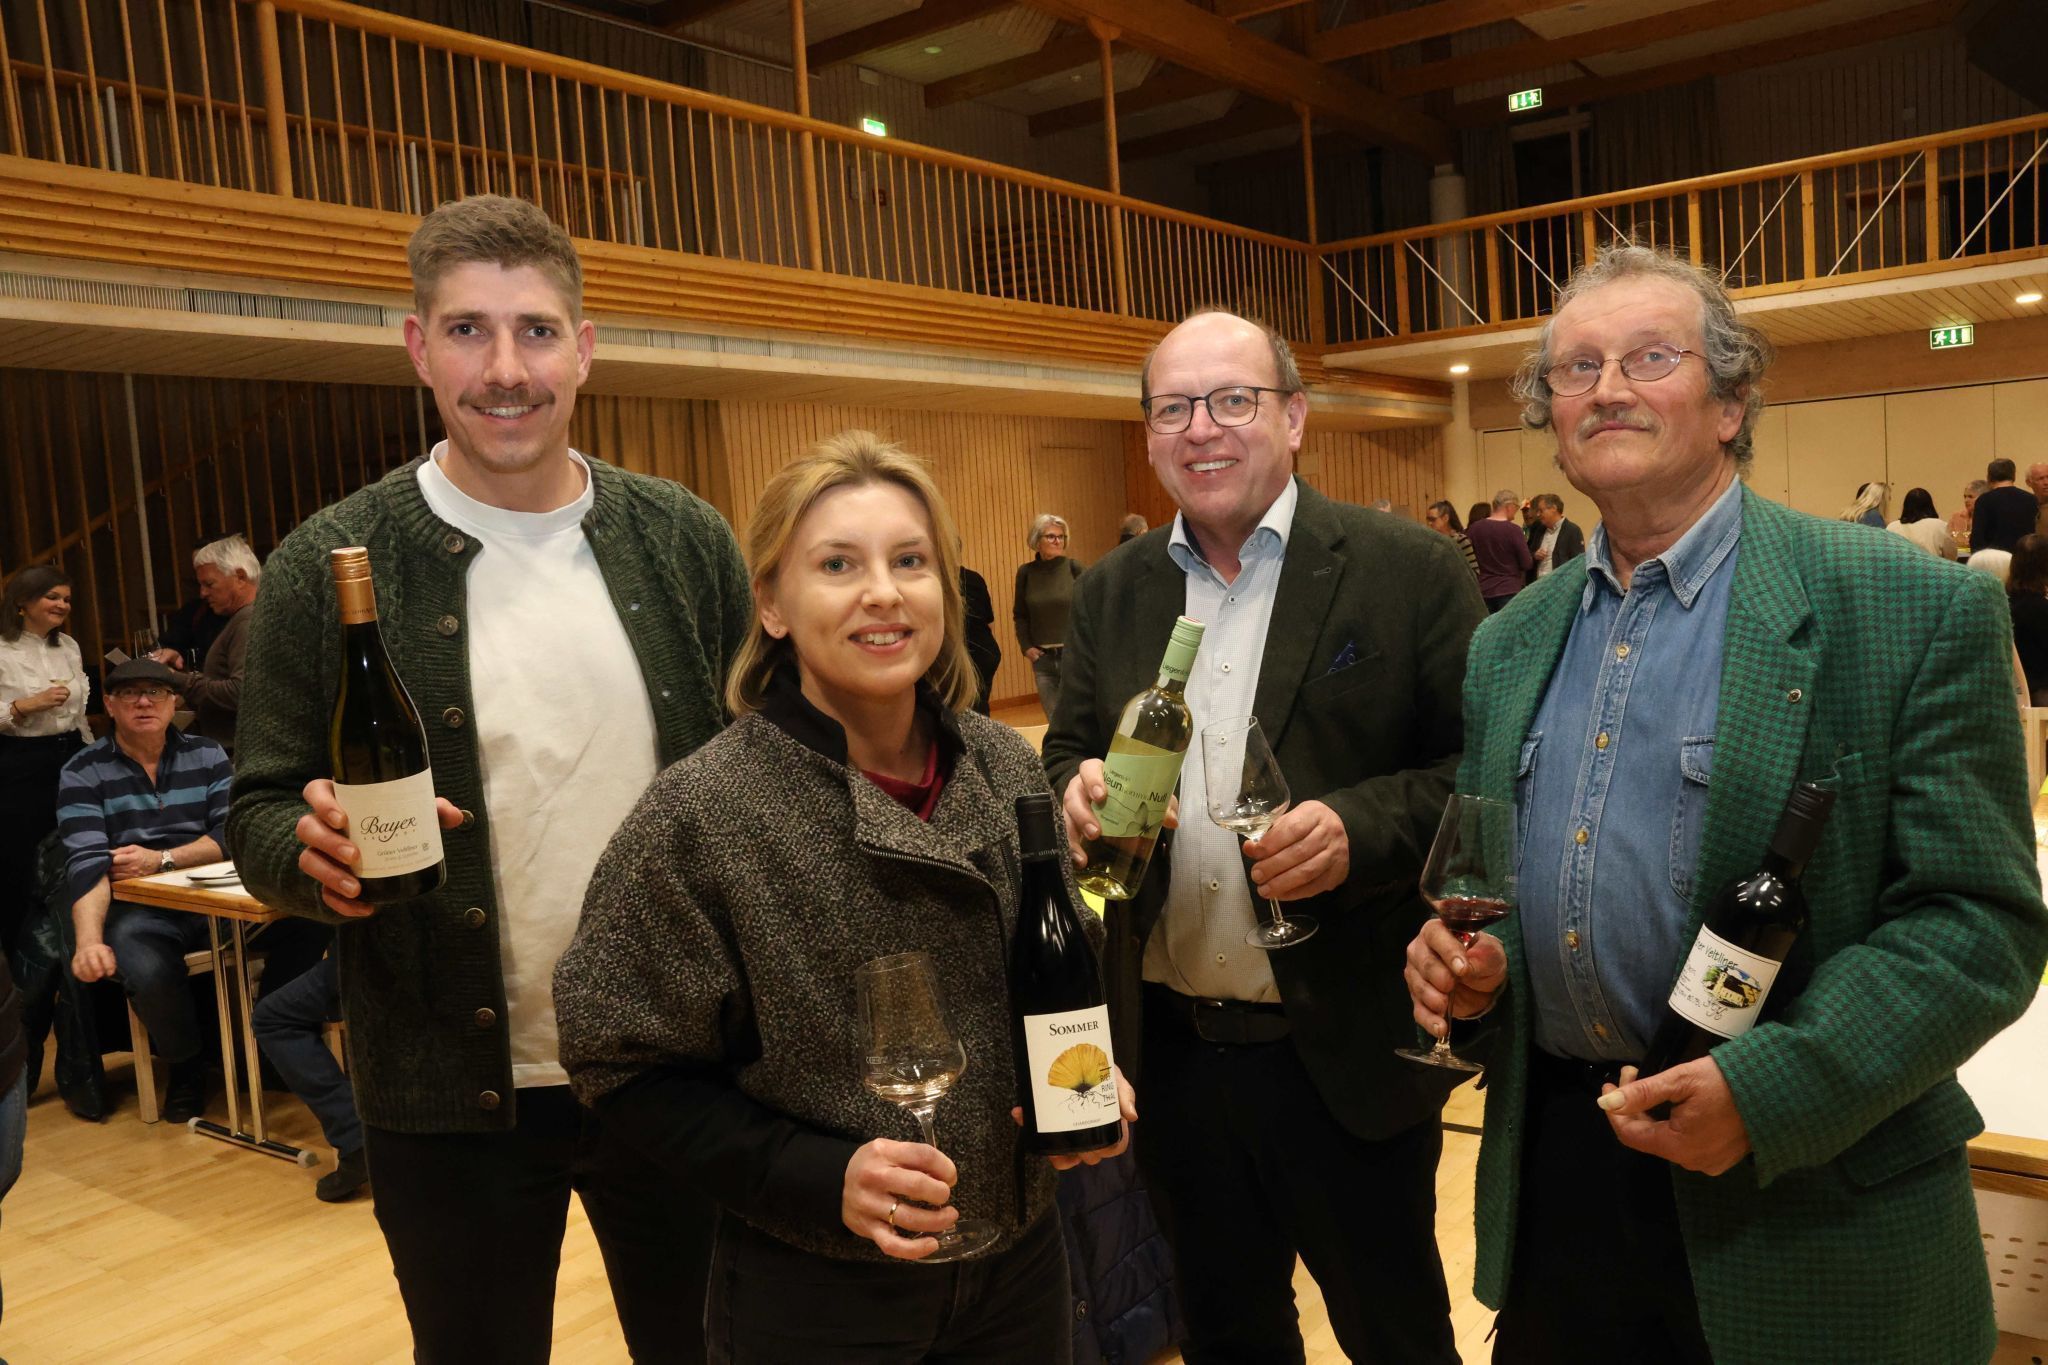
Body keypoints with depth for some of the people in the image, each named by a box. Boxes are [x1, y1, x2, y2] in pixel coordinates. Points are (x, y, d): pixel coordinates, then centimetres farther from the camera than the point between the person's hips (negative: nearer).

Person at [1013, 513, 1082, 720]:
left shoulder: (1073, 567, -4)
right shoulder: (1026, 572, 4)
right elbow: (1019, 614, 11)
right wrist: (1026, 646, 1)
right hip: (1042, 657, 3)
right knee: (1054, 719, 7)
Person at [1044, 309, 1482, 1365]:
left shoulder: (1413, 573, -8)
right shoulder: (1111, 593, 5)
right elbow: (1067, 753, 10)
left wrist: (1359, 829, -25)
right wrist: (1079, 791, -13)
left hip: (1343, 1049, -3)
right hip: (1170, 1049, 4)